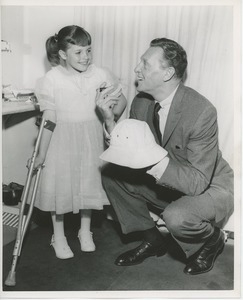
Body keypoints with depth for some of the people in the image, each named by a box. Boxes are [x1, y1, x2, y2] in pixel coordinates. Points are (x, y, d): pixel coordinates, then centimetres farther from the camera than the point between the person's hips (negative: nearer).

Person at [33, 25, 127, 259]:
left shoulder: (101, 75, -9)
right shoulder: (51, 80, -13)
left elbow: (121, 100, 7)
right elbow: (49, 120, -10)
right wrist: (41, 154, -7)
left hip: (91, 140, 2)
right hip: (61, 141, -2)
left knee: (89, 184, 13)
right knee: (59, 187, 8)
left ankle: (85, 231, 36)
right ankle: (58, 236, 30)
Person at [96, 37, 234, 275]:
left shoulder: (201, 112, -30)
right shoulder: (141, 103, -9)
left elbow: (198, 182, -30)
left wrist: (152, 159, -41)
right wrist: (109, 120, -19)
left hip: (210, 187, -6)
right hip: (165, 182, 7)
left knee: (175, 217, -35)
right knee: (111, 174, -5)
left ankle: (212, 239, 4)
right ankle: (152, 239, 11)